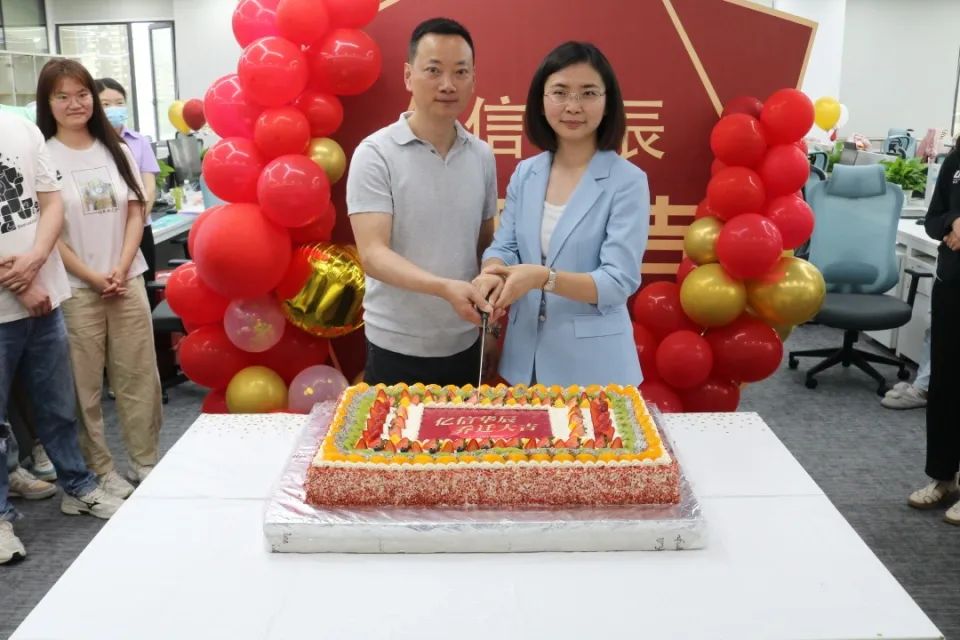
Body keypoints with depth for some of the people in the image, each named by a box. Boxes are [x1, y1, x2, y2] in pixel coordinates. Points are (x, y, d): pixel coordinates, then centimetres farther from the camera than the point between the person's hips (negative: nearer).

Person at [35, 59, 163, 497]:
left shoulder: (117, 151, 9)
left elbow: (136, 214, 6)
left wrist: (121, 269, -7)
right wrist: (93, 277, -11)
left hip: (127, 282, 4)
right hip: (75, 290, -4)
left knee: (139, 378, 8)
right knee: (85, 387, 3)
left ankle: (146, 462, 21)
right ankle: (100, 471, 16)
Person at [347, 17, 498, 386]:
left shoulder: (482, 156, 3)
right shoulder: (375, 154, -11)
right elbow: (372, 255, -18)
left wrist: (491, 320, 3)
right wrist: (444, 287, -32)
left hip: (464, 345, 4)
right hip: (396, 348, -4)